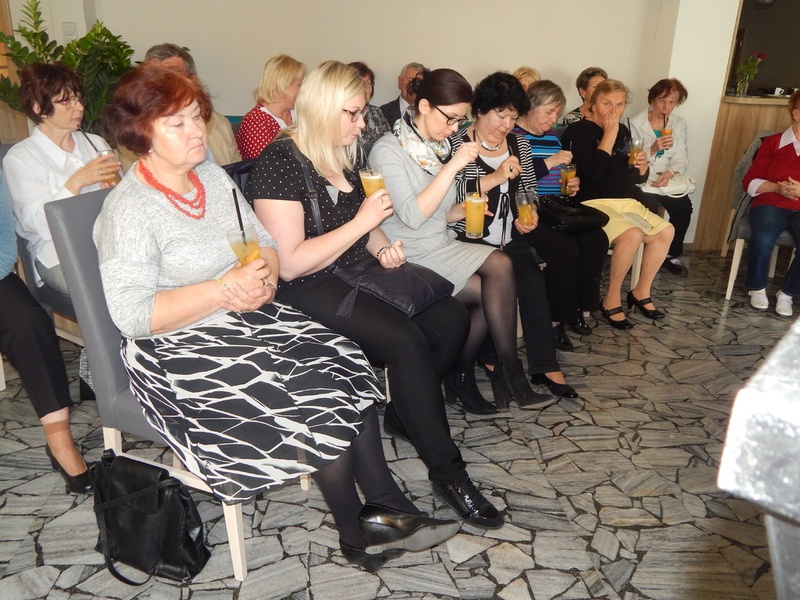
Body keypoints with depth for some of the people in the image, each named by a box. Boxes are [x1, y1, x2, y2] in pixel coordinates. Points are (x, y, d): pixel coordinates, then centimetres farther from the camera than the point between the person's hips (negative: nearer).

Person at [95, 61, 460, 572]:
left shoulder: (213, 176, 9)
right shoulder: (130, 209, -14)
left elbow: (267, 246, 11)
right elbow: (132, 314, -21)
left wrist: (263, 280, -12)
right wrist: (224, 288, -25)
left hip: (250, 319, 7)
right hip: (180, 348, -7)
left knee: (347, 367, -13)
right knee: (318, 398, -19)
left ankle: (385, 510, -3)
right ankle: (359, 536, 1)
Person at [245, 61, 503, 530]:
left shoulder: (344, 155, 11)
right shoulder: (279, 165, -14)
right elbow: (291, 263, -21)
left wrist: (383, 247, 3)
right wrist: (361, 223, -20)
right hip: (309, 291, -8)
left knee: (451, 320, -10)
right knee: (405, 340, -28)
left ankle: (404, 414, 14)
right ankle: (447, 472, -12)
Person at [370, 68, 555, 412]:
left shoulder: (440, 146, 11)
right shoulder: (388, 151, -11)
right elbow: (412, 216, -23)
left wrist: (461, 210, -1)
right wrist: (452, 167, -24)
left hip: (442, 246, 7)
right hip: (410, 260, -7)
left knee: (500, 265, -18)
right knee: (495, 289, -18)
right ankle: (507, 373, 1)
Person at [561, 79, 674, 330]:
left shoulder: (623, 131, 17)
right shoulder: (578, 131, -5)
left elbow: (638, 178, 21)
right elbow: (592, 171, -22)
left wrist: (642, 165, -2)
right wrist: (609, 134, -14)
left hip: (627, 202, 8)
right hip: (593, 203, -7)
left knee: (666, 231, -10)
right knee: (632, 234, -30)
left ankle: (642, 292, 6)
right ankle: (612, 299, -13)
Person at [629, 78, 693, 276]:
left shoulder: (679, 123, 8)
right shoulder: (636, 123, -4)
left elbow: (681, 159, -1)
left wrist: (669, 173, -23)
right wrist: (653, 149, -27)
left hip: (667, 179, 4)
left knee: (684, 206, -21)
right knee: (650, 205, -31)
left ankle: (672, 255, 2)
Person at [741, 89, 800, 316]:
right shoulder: (773, 142, 8)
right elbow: (750, 182, 5)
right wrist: (777, 187, -12)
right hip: (771, 203, -1)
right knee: (762, 239, -34)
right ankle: (757, 288, -5)